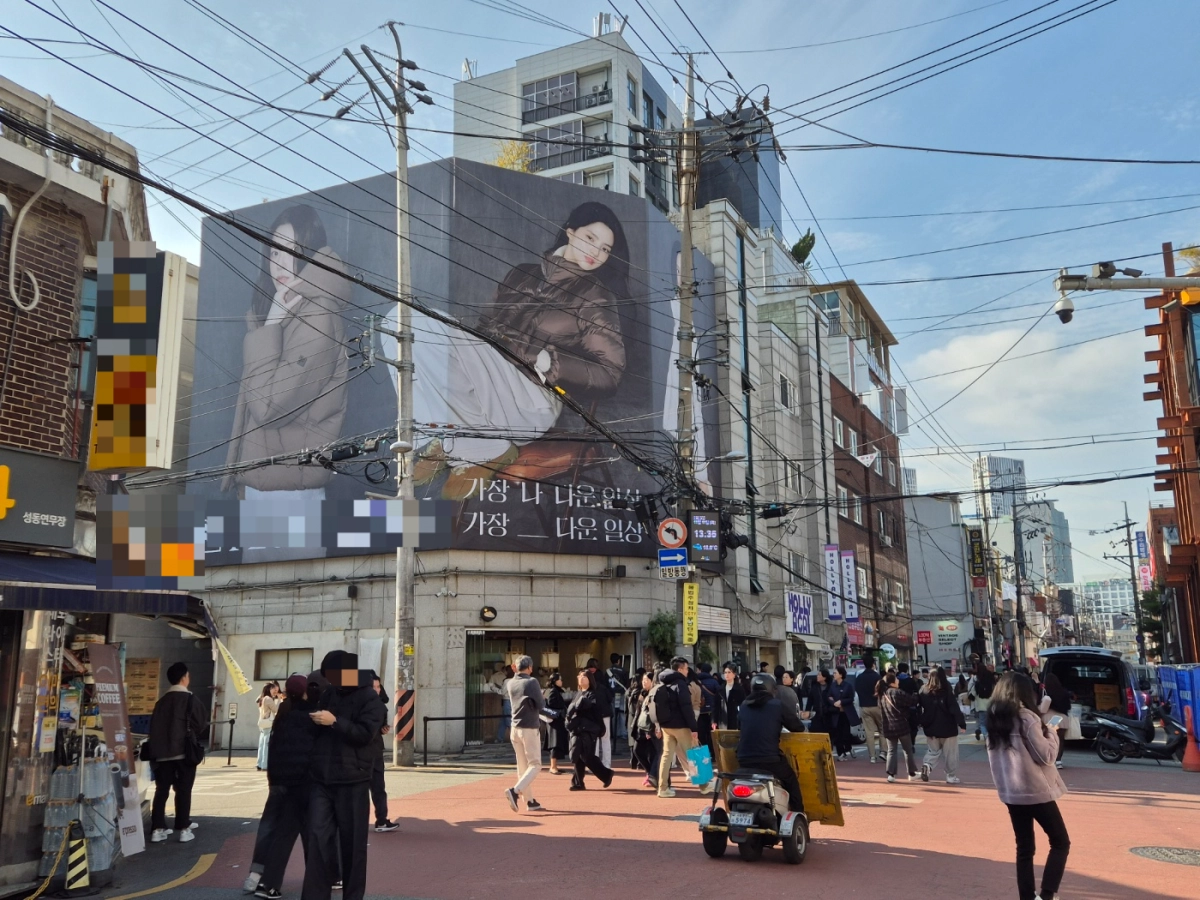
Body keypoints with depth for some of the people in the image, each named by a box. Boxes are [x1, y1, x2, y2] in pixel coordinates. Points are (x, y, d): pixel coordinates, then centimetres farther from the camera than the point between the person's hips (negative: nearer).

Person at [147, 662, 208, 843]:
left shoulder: (162, 701, 6)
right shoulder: (190, 700, -7)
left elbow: (154, 726, 7)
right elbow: (201, 725, -4)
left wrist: (158, 747, 15)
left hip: (163, 752, 4)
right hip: (184, 751, -4)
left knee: (161, 790, 9)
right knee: (183, 790, 2)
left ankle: (157, 829, 8)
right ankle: (183, 829, 3)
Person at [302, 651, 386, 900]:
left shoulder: (370, 699, -5)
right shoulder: (328, 694, 13)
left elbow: (365, 733, -17)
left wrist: (335, 722, -21)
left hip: (352, 781, -5)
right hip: (322, 779, 5)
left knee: (352, 842, 3)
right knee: (318, 837, -2)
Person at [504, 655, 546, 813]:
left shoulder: (511, 683, 5)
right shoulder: (531, 682, -12)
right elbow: (540, 705, -8)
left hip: (515, 728, 6)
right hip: (530, 728, -6)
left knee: (522, 766, 12)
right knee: (535, 765, -1)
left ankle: (530, 801, 15)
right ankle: (515, 791, -20)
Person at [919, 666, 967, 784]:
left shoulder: (925, 692, 0)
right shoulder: (946, 692, -13)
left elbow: (920, 710, 6)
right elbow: (955, 709, -18)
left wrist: (922, 723, 18)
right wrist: (962, 724, -16)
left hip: (931, 729, 4)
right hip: (947, 728, -4)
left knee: (933, 751, 16)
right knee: (951, 754, 9)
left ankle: (927, 765, -10)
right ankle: (951, 777, 13)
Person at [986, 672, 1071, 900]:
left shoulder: (994, 719, 6)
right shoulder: (1027, 718, -15)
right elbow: (1046, 756, -11)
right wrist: (1051, 732, 1)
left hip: (1010, 792, 6)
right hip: (1036, 791, -6)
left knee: (1024, 848, 13)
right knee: (1060, 842, 9)